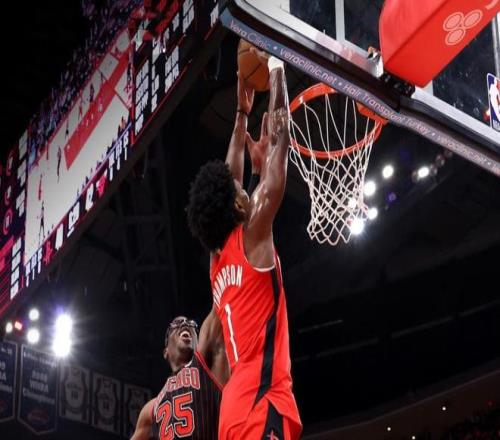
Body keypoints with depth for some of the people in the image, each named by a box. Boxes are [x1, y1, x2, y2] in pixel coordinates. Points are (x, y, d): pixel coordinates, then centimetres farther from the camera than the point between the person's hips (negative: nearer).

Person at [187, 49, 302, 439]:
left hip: (235, 403, 9)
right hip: (262, 400, -9)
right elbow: (281, 132, 5)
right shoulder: (251, 237, 2)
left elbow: (229, 180, 34)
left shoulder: (220, 258, 21)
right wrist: (276, 72, 15)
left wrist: (242, 114, 38)